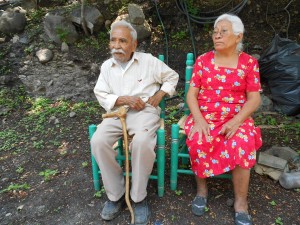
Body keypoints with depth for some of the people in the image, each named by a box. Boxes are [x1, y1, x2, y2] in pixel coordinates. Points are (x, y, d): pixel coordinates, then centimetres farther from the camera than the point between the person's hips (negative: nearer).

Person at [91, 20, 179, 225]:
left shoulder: (149, 61, 4)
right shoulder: (107, 66, 12)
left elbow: (172, 76, 15)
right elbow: (101, 95, 5)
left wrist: (160, 94, -1)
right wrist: (124, 99, -12)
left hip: (145, 111, -3)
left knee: (142, 142, -35)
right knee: (98, 141, -26)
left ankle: (139, 198, -12)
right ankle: (115, 195, -7)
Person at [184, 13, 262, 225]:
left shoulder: (249, 62, 3)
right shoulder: (203, 60, 5)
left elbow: (254, 99, -1)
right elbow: (191, 94, 2)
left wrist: (236, 121, -17)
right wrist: (198, 119, -15)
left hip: (236, 118, 0)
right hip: (205, 117, 1)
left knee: (242, 146, -30)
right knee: (198, 142, -30)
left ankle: (241, 201, -9)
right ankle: (202, 188, -4)